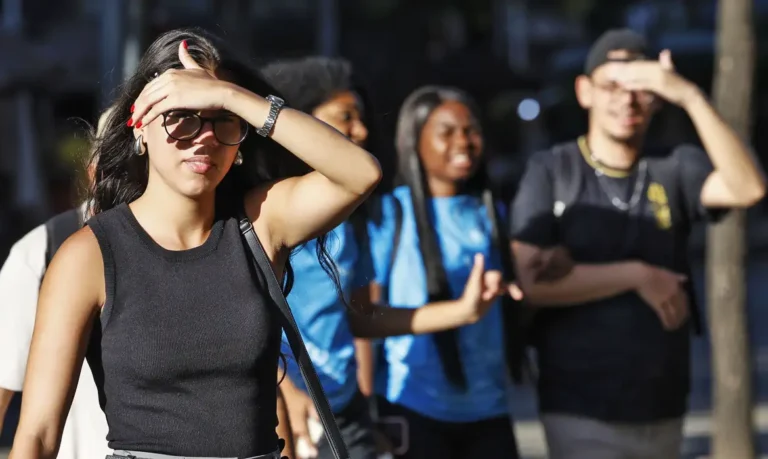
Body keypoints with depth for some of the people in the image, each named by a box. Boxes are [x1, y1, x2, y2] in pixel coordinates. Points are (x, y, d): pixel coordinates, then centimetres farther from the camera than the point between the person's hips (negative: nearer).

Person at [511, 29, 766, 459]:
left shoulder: (674, 168, 2)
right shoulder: (551, 171, -3)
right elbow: (531, 280, -13)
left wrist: (691, 97, -24)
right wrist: (637, 275, -14)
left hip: (662, 410, 4)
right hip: (583, 412, -3)